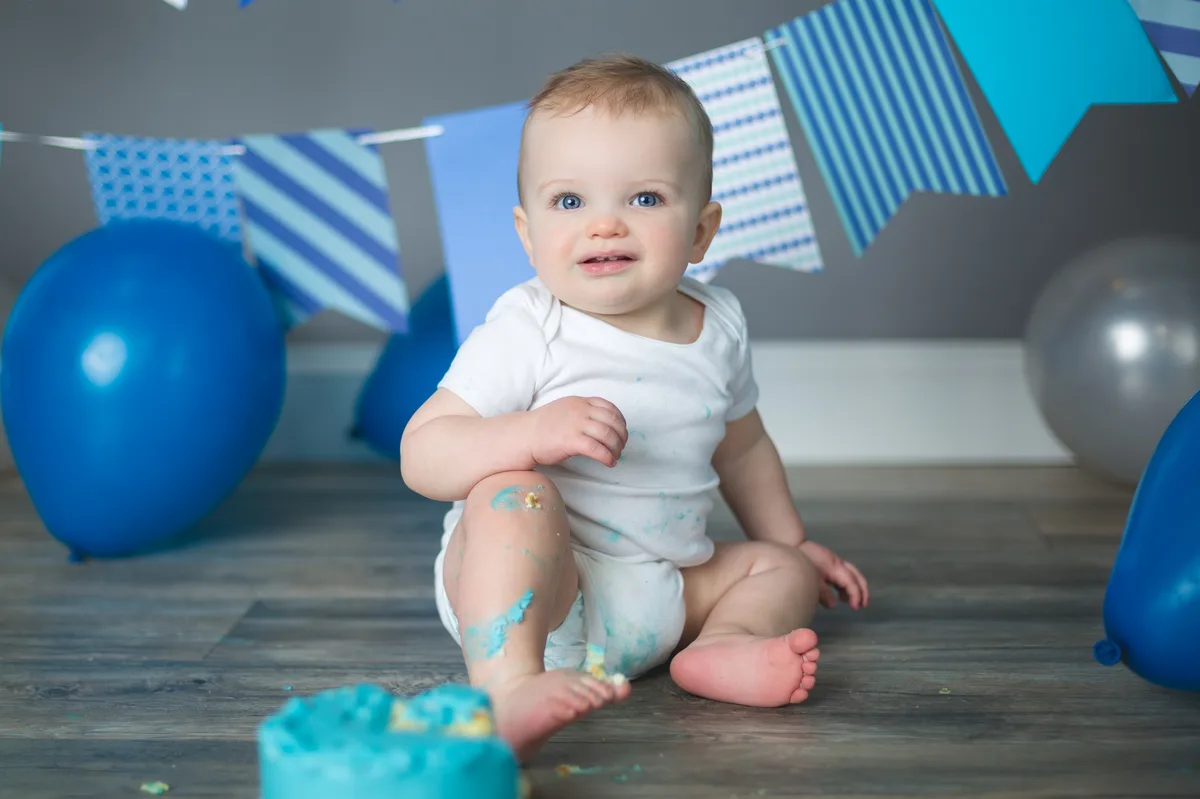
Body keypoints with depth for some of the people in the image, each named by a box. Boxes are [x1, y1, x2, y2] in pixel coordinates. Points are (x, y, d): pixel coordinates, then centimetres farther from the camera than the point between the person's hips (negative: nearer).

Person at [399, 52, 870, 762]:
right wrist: (534, 433, -36)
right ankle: (508, 686, -46)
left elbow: (742, 447, 23)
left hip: (668, 593, 7)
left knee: (782, 568, 9)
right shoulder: (527, 331, -15)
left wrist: (795, 543, 30)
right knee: (512, 494, -31)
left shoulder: (719, 325, 5)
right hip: (531, 596, -6)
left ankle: (726, 646, -22)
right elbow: (422, 456, -20)